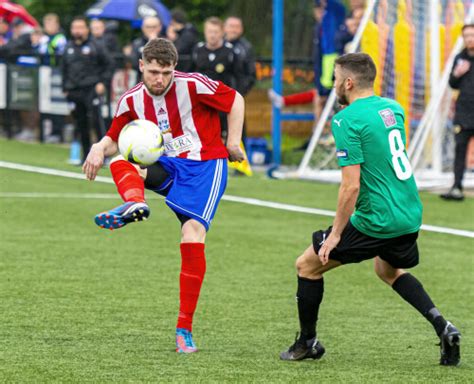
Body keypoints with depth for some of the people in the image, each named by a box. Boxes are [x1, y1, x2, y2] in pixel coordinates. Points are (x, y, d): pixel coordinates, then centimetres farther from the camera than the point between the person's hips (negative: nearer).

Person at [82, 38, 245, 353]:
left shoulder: (192, 85, -12)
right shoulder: (132, 100, 1)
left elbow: (235, 100, 0)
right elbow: (114, 140, 10)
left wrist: (233, 143, -3)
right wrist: (99, 149, -13)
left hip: (206, 164, -5)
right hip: (169, 167, 5)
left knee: (193, 236, -20)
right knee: (120, 163, -23)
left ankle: (185, 327, -14)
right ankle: (135, 204, -56)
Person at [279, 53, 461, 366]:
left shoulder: (347, 120, -16)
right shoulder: (393, 108, 7)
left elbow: (351, 186, -20)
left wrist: (335, 234, -14)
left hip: (376, 221, -8)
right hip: (411, 215, 8)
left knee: (308, 265, 9)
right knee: (389, 269, 34)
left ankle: (308, 343, 19)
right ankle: (442, 326, 16)